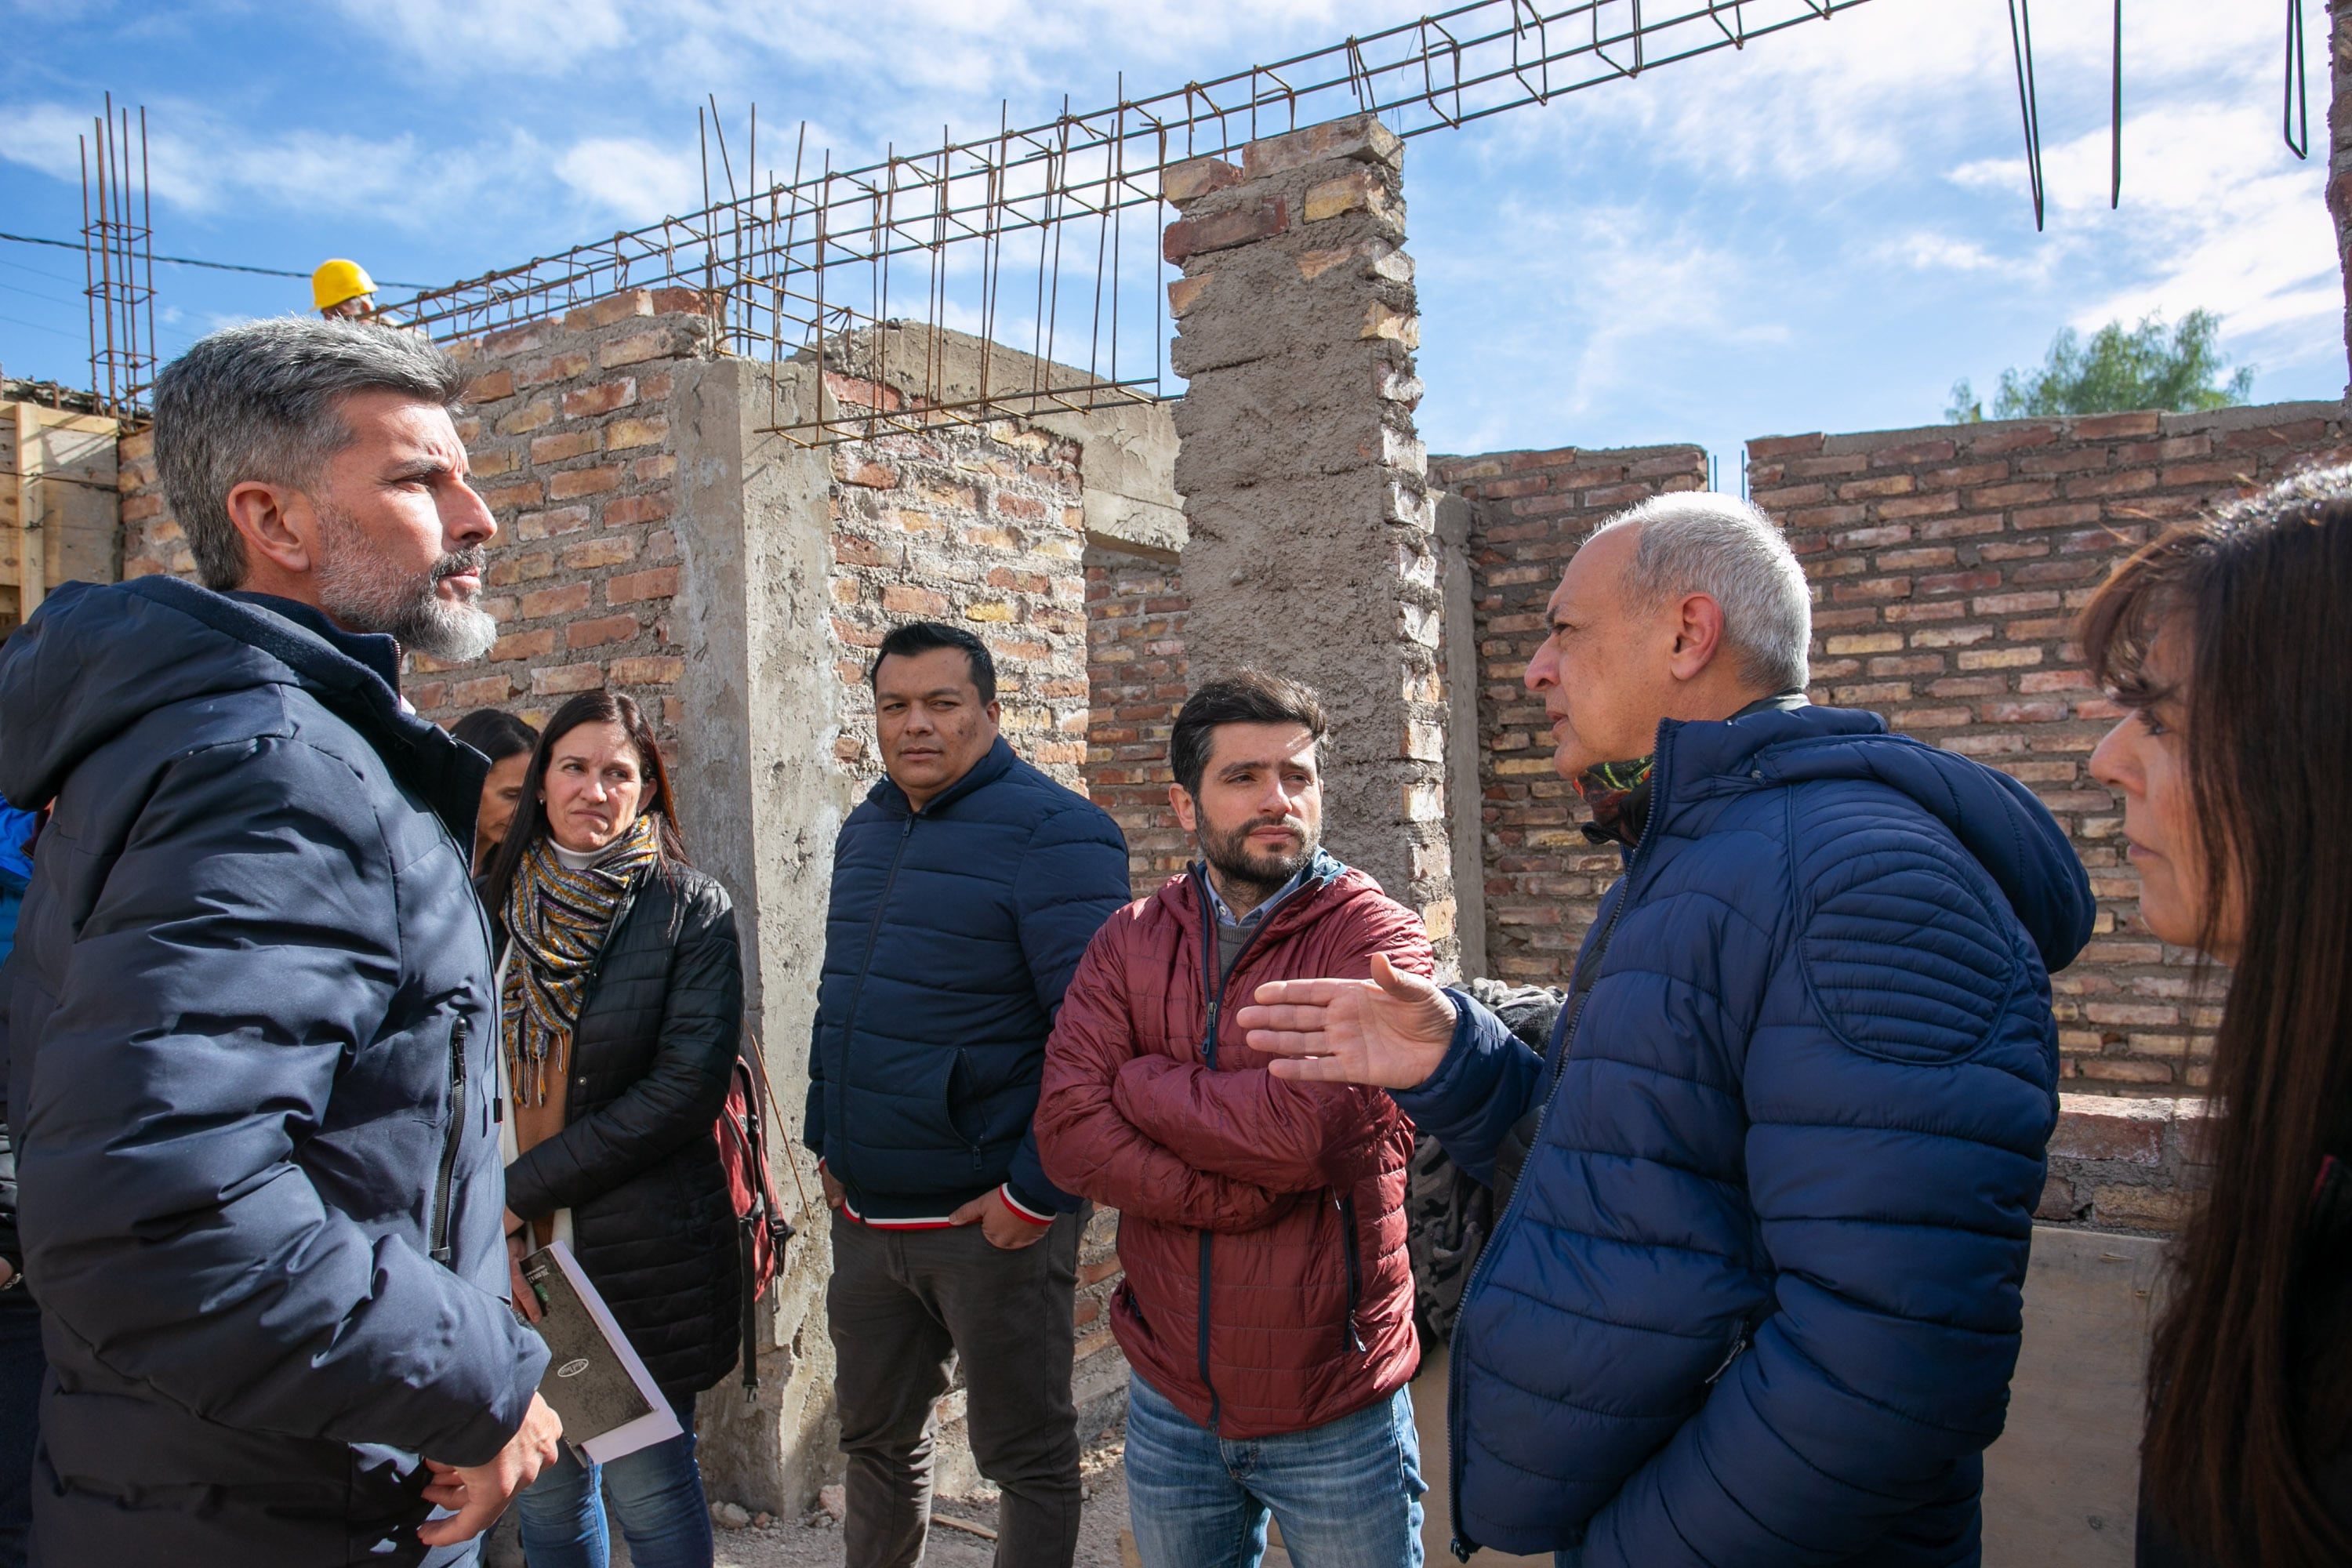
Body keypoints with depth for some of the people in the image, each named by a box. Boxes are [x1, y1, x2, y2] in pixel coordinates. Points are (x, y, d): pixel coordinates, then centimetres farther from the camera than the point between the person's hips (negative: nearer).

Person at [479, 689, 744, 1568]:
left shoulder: (691, 909, -6)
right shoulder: (495, 904, 6)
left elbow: (688, 1087, -14)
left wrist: (521, 1190, -14)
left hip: (640, 1254, -3)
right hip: (513, 1258, 4)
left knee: (648, 1488, 7)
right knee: (544, 1490, 15)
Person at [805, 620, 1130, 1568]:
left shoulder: (1050, 832, -15)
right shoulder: (865, 830, 10)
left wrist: (1037, 1192, -19)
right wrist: (826, 1138, 13)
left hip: (991, 1218, -7)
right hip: (864, 1213, 7)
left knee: (1026, 1457, 10)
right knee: (876, 1439, 23)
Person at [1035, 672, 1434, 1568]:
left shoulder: (1375, 936, -13)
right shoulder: (1130, 941, -1)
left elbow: (1312, 1124, -28)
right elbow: (1065, 1133, -13)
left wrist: (1138, 1083, -14)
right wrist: (1258, 1193, -21)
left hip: (1334, 1410, -3)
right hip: (1169, 1395, 4)